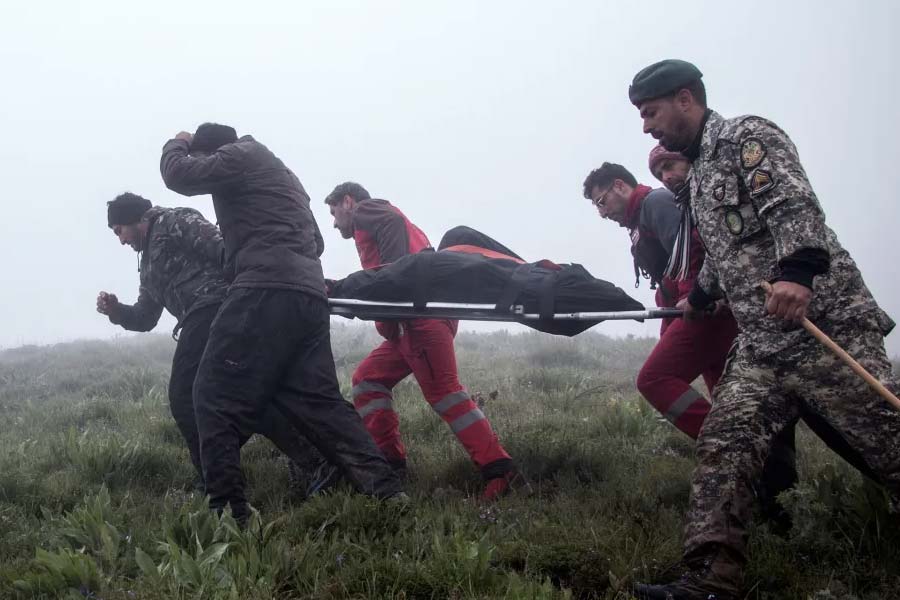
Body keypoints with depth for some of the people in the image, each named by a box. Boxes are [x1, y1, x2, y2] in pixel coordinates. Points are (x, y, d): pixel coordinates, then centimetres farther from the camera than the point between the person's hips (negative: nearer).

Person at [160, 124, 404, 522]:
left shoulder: (241, 154, 7)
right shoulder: (279, 172, 34)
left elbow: (179, 175, 0)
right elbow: (315, 242, 35)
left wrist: (177, 145, 22)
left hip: (268, 290, -9)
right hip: (310, 295, 9)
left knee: (215, 397, -6)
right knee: (318, 401, 7)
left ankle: (227, 510, -13)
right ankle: (385, 490, -5)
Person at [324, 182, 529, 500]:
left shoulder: (366, 210, 11)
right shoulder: (382, 216, 36)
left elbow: (393, 225, -14)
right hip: (412, 321, 10)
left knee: (442, 390, -16)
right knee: (368, 378, 13)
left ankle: (499, 472, -22)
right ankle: (390, 463, 8)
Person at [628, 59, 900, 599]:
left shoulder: (746, 136, -4)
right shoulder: (700, 170, 23)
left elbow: (795, 205, -20)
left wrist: (796, 271, -35)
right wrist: (699, 298, 50)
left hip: (825, 327, -8)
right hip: (761, 346, 9)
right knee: (724, 446, -6)